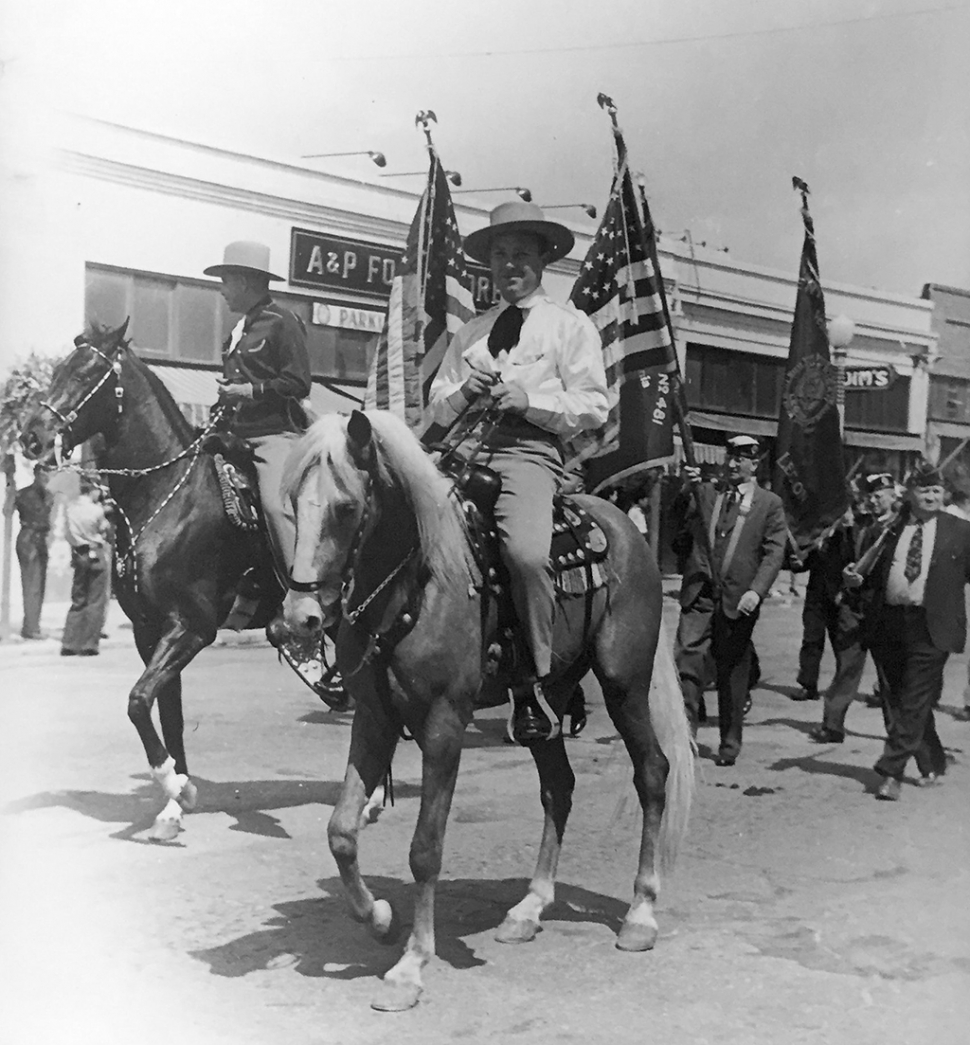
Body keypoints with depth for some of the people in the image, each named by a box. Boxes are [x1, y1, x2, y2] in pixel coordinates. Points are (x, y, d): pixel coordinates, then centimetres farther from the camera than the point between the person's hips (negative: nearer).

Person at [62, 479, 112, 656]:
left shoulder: (71, 507, -2)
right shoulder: (96, 510, -14)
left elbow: (69, 535, 3)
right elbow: (106, 529, -1)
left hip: (79, 556, 5)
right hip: (97, 556, -5)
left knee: (78, 601, 14)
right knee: (96, 602, 3)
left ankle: (68, 645, 12)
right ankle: (89, 645, 2)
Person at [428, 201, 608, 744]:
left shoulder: (571, 325, 13)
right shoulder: (471, 331, 25)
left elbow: (593, 407, 3)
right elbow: (437, 409, 21)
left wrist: (530, 400, -10)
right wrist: (464, 391, 0)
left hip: (530, 450, -5)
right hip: (465, 449, 5)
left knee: (527, 552, -31)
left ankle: (536, 685, -17)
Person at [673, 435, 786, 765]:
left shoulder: (770, 504, 5)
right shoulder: (705, 494, 12)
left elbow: (774, 552, -2)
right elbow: (683, 537, 8)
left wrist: (756, 591, -16)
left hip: (738, 598, -2)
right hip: (699, 594, 2)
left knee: (732, 673, 7)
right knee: (686, 658, -12)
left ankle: (730, 744, 20)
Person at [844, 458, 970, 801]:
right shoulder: (889, 528, 10)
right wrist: (858, 580, -4)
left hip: (930, 627, -4)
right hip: (888, 622, 4)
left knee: (913, 702, -7)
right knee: (900, 700, 13)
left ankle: (891, 772, -4)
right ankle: (932, 765, 32)